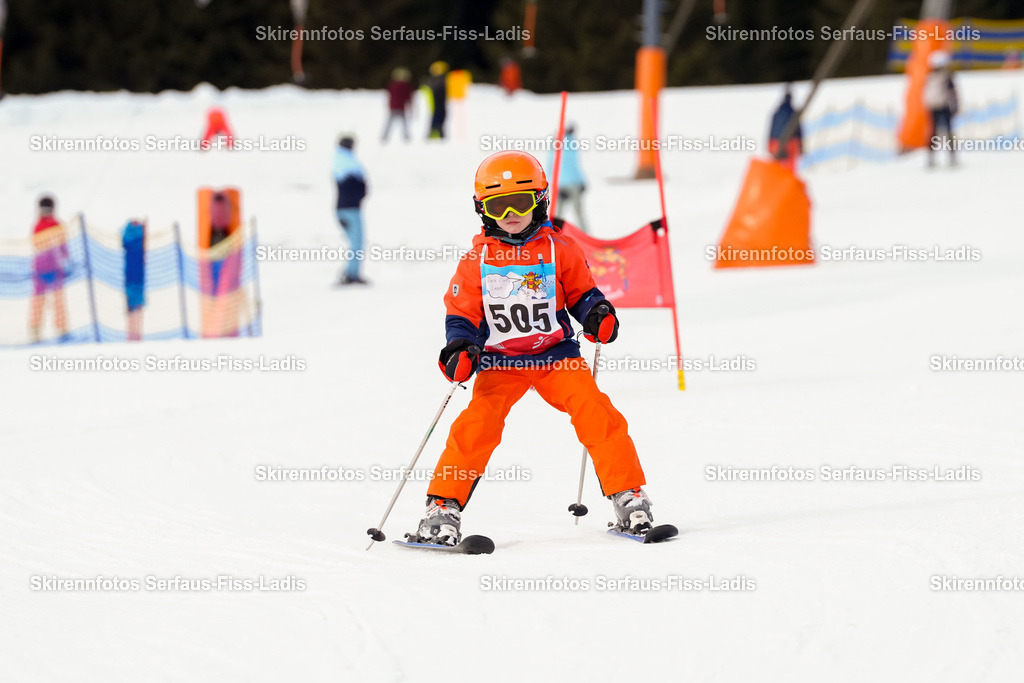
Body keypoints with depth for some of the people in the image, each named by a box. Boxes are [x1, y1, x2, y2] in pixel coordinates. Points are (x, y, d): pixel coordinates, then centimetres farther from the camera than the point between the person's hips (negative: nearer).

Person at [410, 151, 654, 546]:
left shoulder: (558, 250, 1)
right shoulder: (477, 261, 0)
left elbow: (581, 293, 11)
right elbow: (462, 314, 5)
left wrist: (598, 315, -9)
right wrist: (460, 349, -13)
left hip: (556, 354, 0)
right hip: (500, 362, 0)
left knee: (597, 414, -16)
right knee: (476, 425, -19)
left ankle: (628, 498, -5)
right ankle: (443, 507, -10)